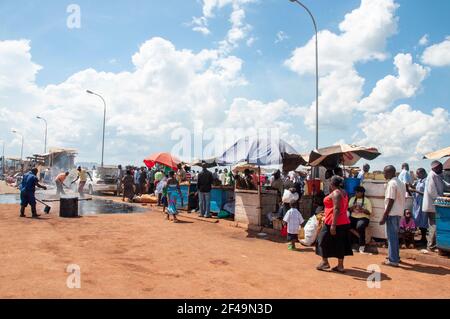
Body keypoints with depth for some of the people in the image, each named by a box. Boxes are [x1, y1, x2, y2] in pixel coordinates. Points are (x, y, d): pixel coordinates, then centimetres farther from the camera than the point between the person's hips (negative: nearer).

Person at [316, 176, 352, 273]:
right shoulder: (344, 193, 12)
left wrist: (333, 225, -26)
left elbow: (336, 209, -24)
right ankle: (340, 266, 13)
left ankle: (325, 262, 12)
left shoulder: (335, 193, -16)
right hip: (343, 222, 9)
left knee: (324, 240, 5)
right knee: (339, 243, 10)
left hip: (333, 222, -9)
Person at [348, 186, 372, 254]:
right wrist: (352, 207, -13)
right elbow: (348, 209, 8)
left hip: (363, 218, -4)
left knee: (360, 227, -36)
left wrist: (362, 209, -19)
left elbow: (369, 212, -3)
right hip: (353, 217, 4)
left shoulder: (367, 200, 4)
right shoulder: (352, 199, 15)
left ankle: (362, 246, -24)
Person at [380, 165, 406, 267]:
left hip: (392, 214, -9)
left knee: (391, 237, -3)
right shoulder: (400, 183, 12)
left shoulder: (391, 183, -16)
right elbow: (403, 199, 14)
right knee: (394, 236, 18)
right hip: (399, 213, 9)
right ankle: (395, 257, 27)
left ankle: (393, 260, 1)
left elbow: (391, 201, -20)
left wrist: (384, 216, -17)